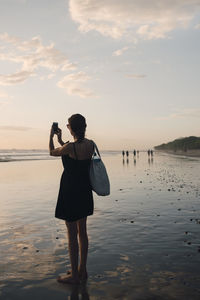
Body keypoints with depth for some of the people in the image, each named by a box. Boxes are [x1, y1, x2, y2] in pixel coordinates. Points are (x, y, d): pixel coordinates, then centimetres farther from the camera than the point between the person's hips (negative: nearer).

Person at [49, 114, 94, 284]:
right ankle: (82, 270, 29)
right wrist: (61, 140, 25)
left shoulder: (69, 147, -21)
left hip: (70, 192, -7)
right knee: (82, 232, 17)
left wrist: (51, 136, 18)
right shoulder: (91, 145, -1)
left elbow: (52, 152, 1)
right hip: (85, 192, 7)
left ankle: (74, 275, 17)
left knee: (72, 234, 4)